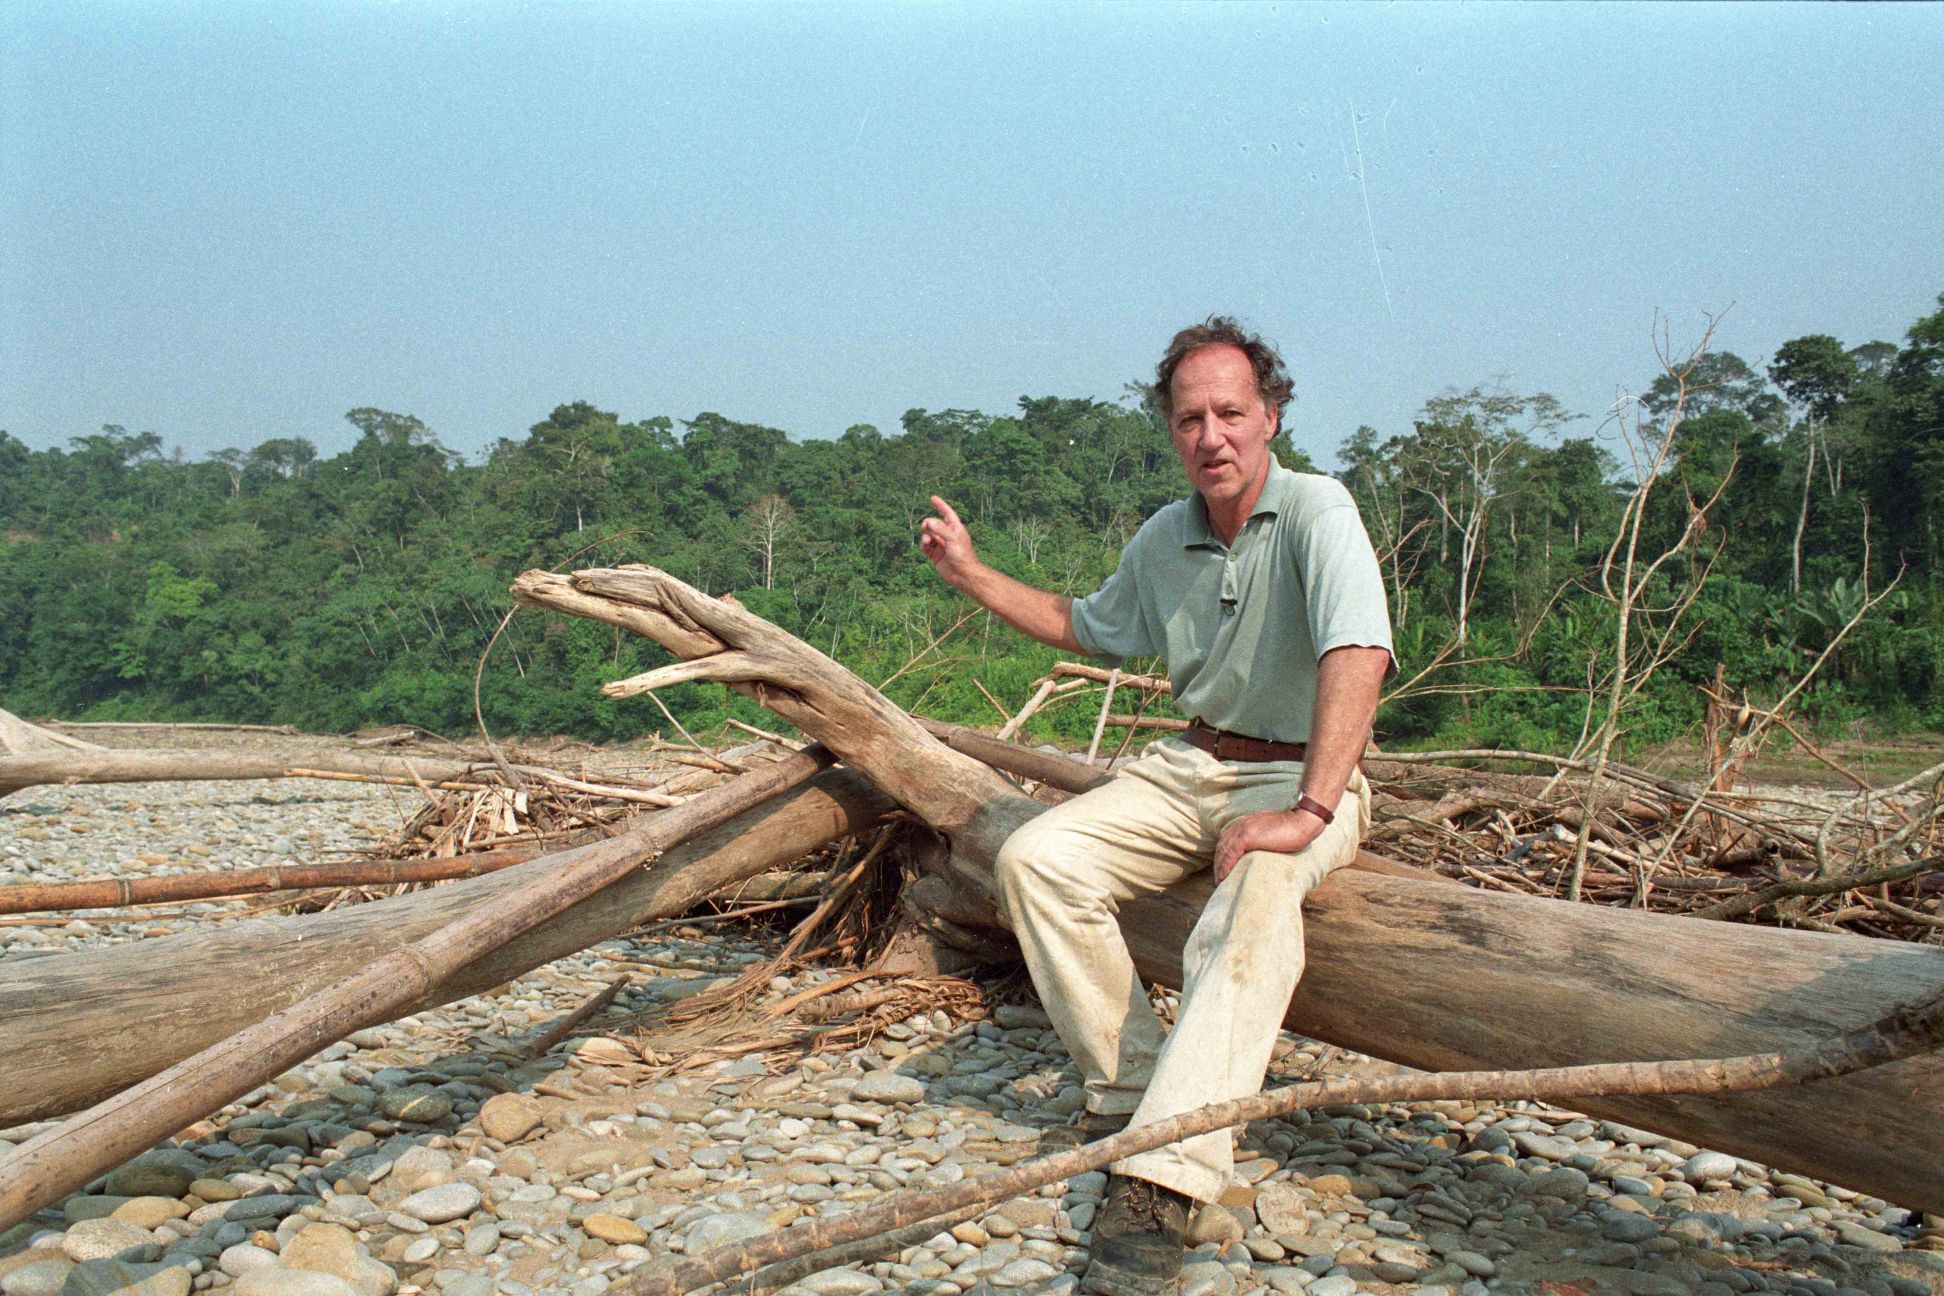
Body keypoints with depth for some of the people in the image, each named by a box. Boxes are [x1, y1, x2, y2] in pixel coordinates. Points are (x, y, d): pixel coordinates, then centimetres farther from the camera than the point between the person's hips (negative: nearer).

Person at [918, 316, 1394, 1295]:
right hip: (1190, 768, 6)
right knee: (1036, 858, -15)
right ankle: (1132, 1089, -8)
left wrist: (1308, 810, -40)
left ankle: (1161, 1184, -41)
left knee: (1253, 906, -37)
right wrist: (972, 574, 16)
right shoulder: (1163, 540, 7)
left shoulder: (1314, 509, -15)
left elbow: (1358, 651, -31)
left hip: (1301, 778, -6)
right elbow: (1091, 628, 25)